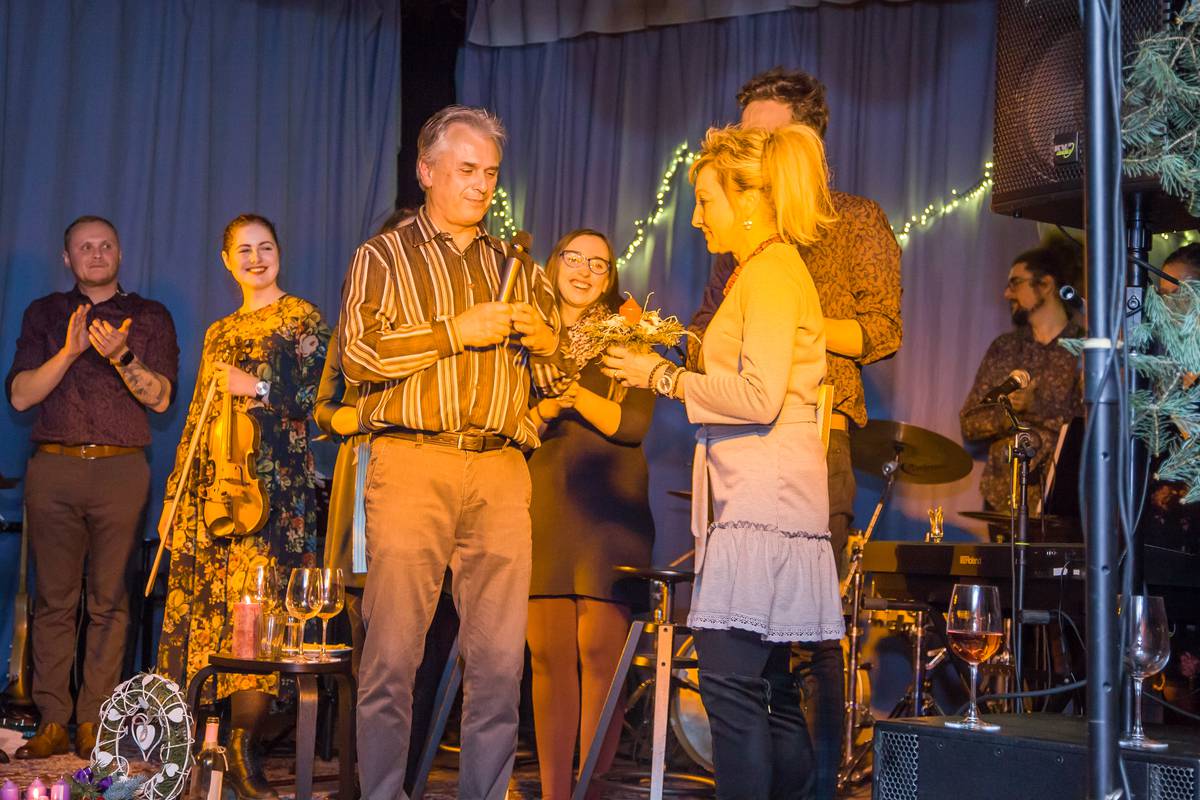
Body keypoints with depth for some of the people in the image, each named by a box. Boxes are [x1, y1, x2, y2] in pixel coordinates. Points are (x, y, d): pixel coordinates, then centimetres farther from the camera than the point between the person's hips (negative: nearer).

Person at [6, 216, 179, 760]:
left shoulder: (150, 317, 12)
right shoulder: (44, 314, 15)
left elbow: (160, 397, 1)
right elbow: (20, 394, 4)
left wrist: (121, 355, -16)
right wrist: (70, 351, -10)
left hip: (120, 470, -1)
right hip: (53, 468, 1)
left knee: (109, 600, -2)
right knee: (54, 598, -1)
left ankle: (94, 721, 2)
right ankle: (52, 721, 2)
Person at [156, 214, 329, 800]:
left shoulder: (301, 318, 6)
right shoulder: (220, 333, 22)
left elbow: (315, 396, -4)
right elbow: (195, 418, 20)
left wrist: (257, 388, -15)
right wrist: (173, 497, 15)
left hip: (271, 482, -5)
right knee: (201, 605, 0)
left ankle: (243, 750, -9)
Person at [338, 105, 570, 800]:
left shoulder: (517, 267, 22)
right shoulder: (385, 258, 11)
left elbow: (554, 380, 24)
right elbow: (358, 352, -5)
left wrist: (547, 344, 2)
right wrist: (457, 332, -8)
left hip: (502, 468, 3)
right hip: (413, 461, -3)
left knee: (501, 657, 0)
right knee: (394, 652, -5)